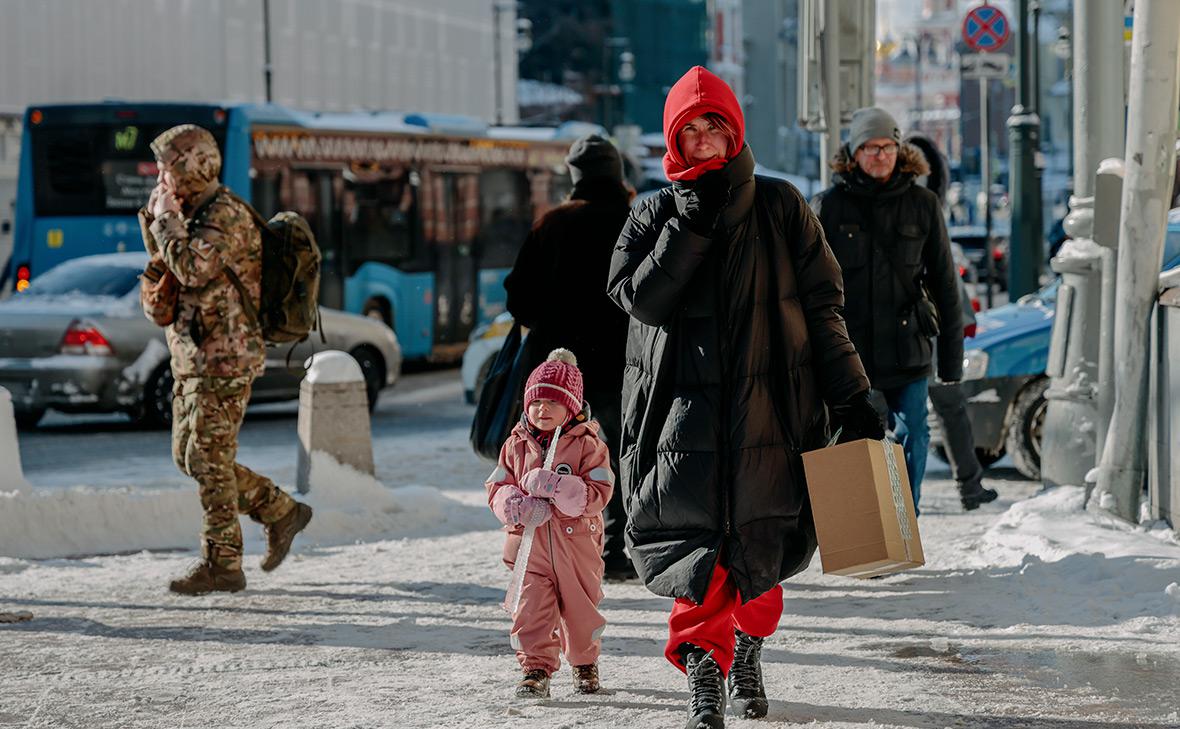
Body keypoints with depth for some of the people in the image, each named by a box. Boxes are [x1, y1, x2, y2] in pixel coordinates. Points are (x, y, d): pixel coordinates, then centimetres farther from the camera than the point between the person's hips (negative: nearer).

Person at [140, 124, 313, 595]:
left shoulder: (225, 216, -16)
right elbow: (166, 261, 21)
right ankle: (281, 512, 22)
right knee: (189, 457, 13)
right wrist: (155, 216, 4)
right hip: (193, 357, 10)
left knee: (209, 459, -8)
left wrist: (165, 218, -17)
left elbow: (192, 268, -30)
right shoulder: (195, 212, 15)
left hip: (224, 357, -10)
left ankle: (221, 564, -1)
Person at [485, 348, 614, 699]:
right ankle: (535, 669, -3)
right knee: (532, 608, -8)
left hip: (576, 544, -1)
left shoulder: (588, 445, -6)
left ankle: (585, 662, 34)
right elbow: (497, 487, 6)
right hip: (530, 543, 1)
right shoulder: (516, 445, 5)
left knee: (580, 608, 12)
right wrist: (518, 505, -16)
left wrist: (553, 486, -25)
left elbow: (598, 493, -14)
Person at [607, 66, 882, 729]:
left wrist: (852, 400, 3)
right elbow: (641, 298, -7)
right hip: (683, 408, 0)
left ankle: (748, 650, 30)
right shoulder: (656, 217, 8)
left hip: (769, 408, 0)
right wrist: (690, 227, -13)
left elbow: (822, 309, 7)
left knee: (759, 541, 4)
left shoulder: (780, 208, 7)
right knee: (692, 534, -12)